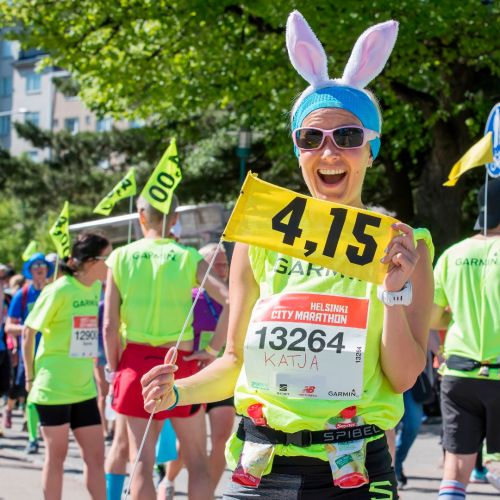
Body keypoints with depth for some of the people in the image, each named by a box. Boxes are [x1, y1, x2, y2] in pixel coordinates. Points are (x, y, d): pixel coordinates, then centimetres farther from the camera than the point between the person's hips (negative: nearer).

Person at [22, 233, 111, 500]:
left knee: (95, 455, 4)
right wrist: (31, 377, -4)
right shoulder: (59, 291, -14)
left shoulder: (96, 288, 5)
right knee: (56, 455, 3)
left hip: (84, 387, 6)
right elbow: (28, 332, -7)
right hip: (53, 387, -6)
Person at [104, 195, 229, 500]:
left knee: (143, 462, 3)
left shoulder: (121, 257, 0)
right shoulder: (188, 258, -3)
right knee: (197, 461, 8)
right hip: (180, 363, -1)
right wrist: (214, 351, -8)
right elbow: (231, 300, -16)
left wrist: (115, 370, 8)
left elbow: (110, 326, -3)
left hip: (136, 363, 1)